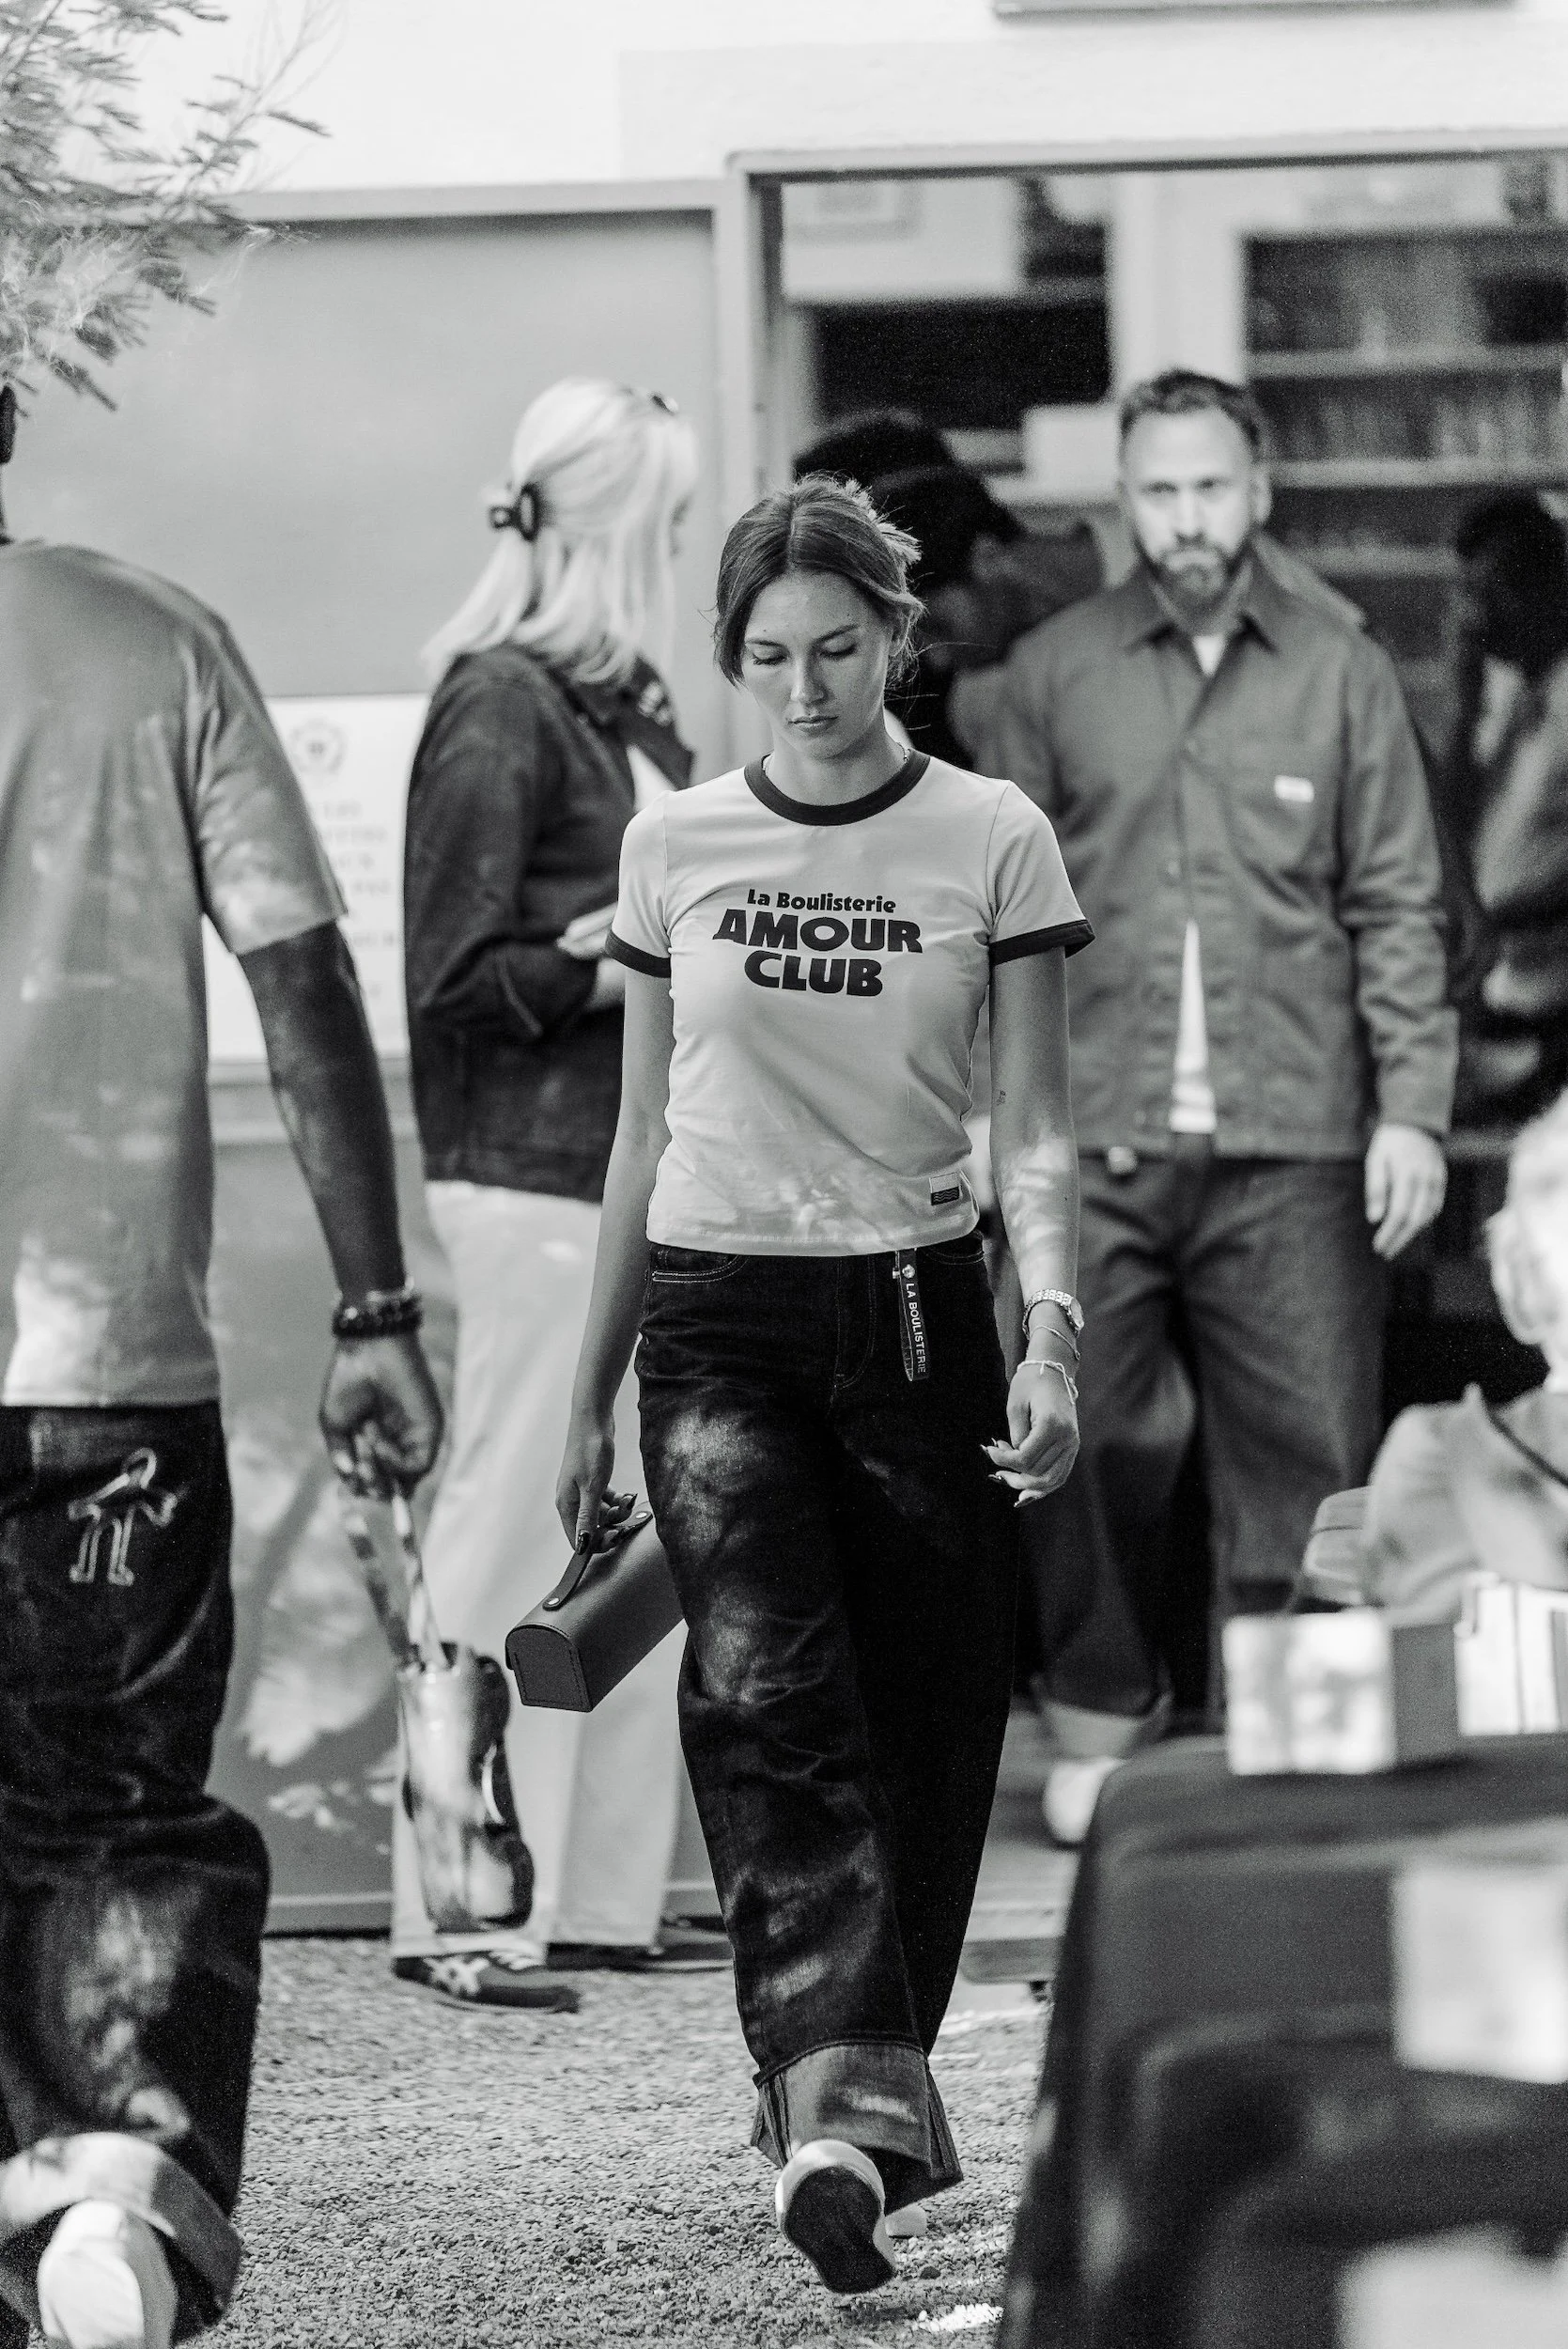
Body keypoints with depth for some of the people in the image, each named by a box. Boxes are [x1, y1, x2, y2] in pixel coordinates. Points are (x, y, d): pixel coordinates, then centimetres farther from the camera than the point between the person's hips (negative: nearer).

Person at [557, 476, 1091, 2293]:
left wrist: (1052, 1332, -17)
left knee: (924, 1732, 3)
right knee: (766, 1694, -20)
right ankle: (845, 2109, -32)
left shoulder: (992, 844, 0)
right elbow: (645, 1135, 13)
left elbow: (1032, 1132, 0)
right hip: (717, 1323, 0)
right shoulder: (676, 847, 5)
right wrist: (591, 1394, 14)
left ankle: (847, 2108, 20)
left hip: (915, 1315, 0)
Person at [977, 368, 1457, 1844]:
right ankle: (1100, 1715, 17)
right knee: (1092, 1443, 0)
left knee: (1303, 1448, -1)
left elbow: (1398, 908, 7)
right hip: (1097, 1135, 0)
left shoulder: (1340, 673, 7)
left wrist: (1412, 1105, -2)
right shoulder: (1053, 673, 8)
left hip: (1292, 1138, 0)